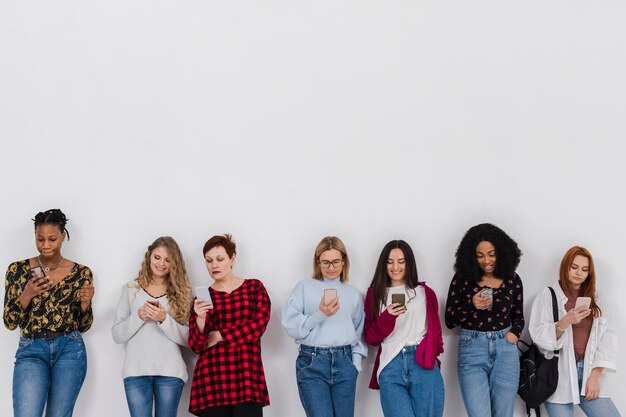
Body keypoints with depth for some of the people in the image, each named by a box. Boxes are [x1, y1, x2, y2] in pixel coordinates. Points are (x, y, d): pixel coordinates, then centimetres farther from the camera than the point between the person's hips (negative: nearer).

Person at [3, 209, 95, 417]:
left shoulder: (81, 273, 3)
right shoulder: (18, 269, 2)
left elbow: (83, 326, 9)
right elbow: (10, 323, 2)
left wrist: (85, 303, -12)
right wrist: (27, 295, -15)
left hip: (70, 351, 1)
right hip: (31, 351, -1)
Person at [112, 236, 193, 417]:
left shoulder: (181, 292, 8)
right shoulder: (131, 289, 10)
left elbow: (187, 339, 1)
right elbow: (117, 335, 5)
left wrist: (164, 319, -13)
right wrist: (139, 316, -11)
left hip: (170, 372, 0)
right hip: (136, 371, 0)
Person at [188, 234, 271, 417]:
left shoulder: (254, 287, 10)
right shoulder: (202, 297, 10)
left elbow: (259, 324, -5)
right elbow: (197, 347, 4)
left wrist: (219, 336, -3)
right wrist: (200, 318, -14)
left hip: (247, 376, -1)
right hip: (211, 378, 1)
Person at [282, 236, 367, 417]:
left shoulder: (354, 294, 15)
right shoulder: (305, 287, 6)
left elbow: (360, 332, 17)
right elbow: (290, 325, -2)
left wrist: (356, 363, 5)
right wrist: (319, 315, -14)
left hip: (344, 362, 3)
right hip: (312, 363, -3)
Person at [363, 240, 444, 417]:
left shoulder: (424, 292, 15)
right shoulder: (375, 294, 15)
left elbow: (435, 329, 15)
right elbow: (370, 338, 12)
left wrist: (431, 354, -2)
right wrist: (387, 317, -6)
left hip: (423, 365, 1)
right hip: (390, 367, -1)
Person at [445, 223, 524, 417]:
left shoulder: (512, 280, 4)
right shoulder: (462, 279, -2)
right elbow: (449, 321, 0)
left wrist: (514, 333, -5)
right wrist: (472, 305, -16)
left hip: (505, 351, 2)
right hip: (472, 350, -2)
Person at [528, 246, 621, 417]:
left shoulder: (595, 299, 13)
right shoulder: (548, 295, 2)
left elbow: (606, 337, 4)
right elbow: (539, 336, -6)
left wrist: (595, 375, -7)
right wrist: (565, 322, -23)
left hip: (589, 372, 3)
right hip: (559, 376, -3)